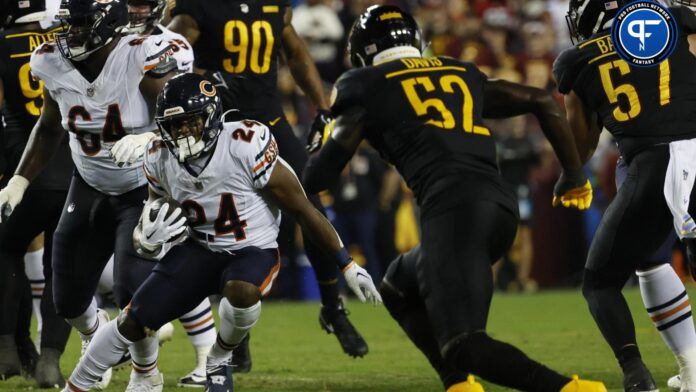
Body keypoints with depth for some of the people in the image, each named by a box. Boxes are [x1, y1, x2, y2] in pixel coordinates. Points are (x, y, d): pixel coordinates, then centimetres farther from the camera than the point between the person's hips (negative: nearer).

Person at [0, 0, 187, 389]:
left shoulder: (143, 59, -27)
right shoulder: (55, 64, -11)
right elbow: (50, 128, 8)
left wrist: (147, 139, -48)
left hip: (144, 191, -5)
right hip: (90, 190, 5)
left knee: (134, 293, -18)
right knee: (69, 299, 8)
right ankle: (97, 335, 47)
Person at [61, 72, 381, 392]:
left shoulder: (246, 147, -26)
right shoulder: (160, 158, -11)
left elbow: (302, 210, -17)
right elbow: (156, 206, 10)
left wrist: (348, 267, -11)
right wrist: (146, 239, -17)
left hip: (253, 252, -4)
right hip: (198, 250, 4)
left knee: (242, 292, -38)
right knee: (133, 323, -5)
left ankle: (219, 360, -5)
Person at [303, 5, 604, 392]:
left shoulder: (366, 86, 12)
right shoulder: (463, 74, 28)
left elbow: (322, 173, 6)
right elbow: (543, 101, 26)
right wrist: (574, 176, 33)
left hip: (454, 209, -7)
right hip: (502, 204, 7)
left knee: (465, 346, -12)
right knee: (398, 287, 27)